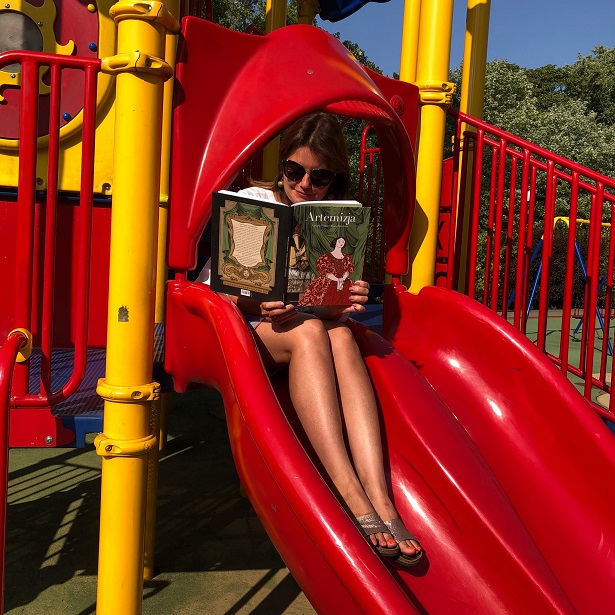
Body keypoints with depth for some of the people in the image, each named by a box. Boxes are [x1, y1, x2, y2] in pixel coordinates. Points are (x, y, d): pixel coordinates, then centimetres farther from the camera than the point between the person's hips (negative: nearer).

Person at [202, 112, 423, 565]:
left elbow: (333, 308, 4)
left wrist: (346, 303, -20)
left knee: (341, 336, -31)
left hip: (313, 328, 3)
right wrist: (258, 304, -29)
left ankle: (380, 498, -42)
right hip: (241, 326, -3)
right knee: (308, 332, -34)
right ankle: (354, 500, -41)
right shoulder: (250, 202, -1)